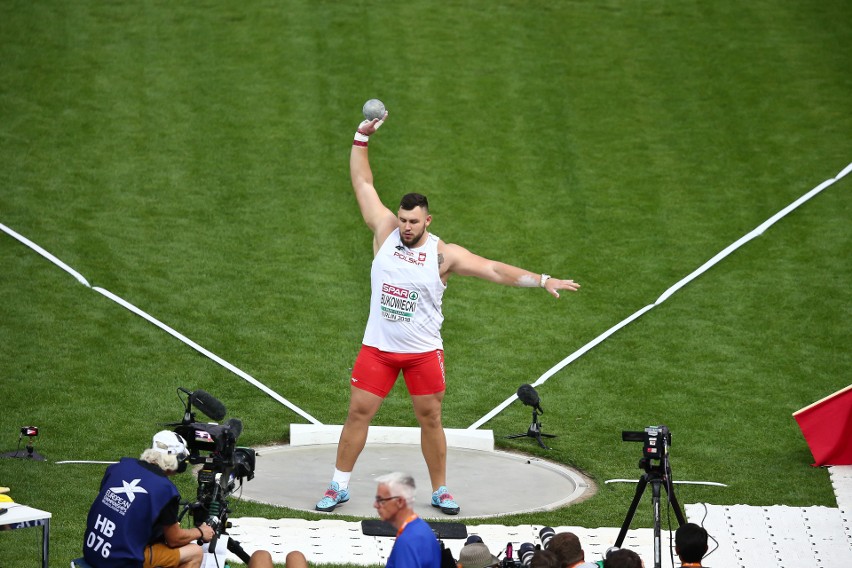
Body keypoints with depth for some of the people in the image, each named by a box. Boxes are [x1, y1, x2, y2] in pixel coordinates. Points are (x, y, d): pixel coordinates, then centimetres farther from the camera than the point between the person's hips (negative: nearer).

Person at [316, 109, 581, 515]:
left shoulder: (444, 254, -8)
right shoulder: (385, 232, -3)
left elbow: (494, 270, -9)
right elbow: (363, 184, 1)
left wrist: (543, 280, -15)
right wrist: (361, 138, -4)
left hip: (423, 352, -1)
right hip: (377, 346, 1)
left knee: (430, 420, 6)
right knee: (358, 413, 0)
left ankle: (440, 490, 19)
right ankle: (339, 486, 10)